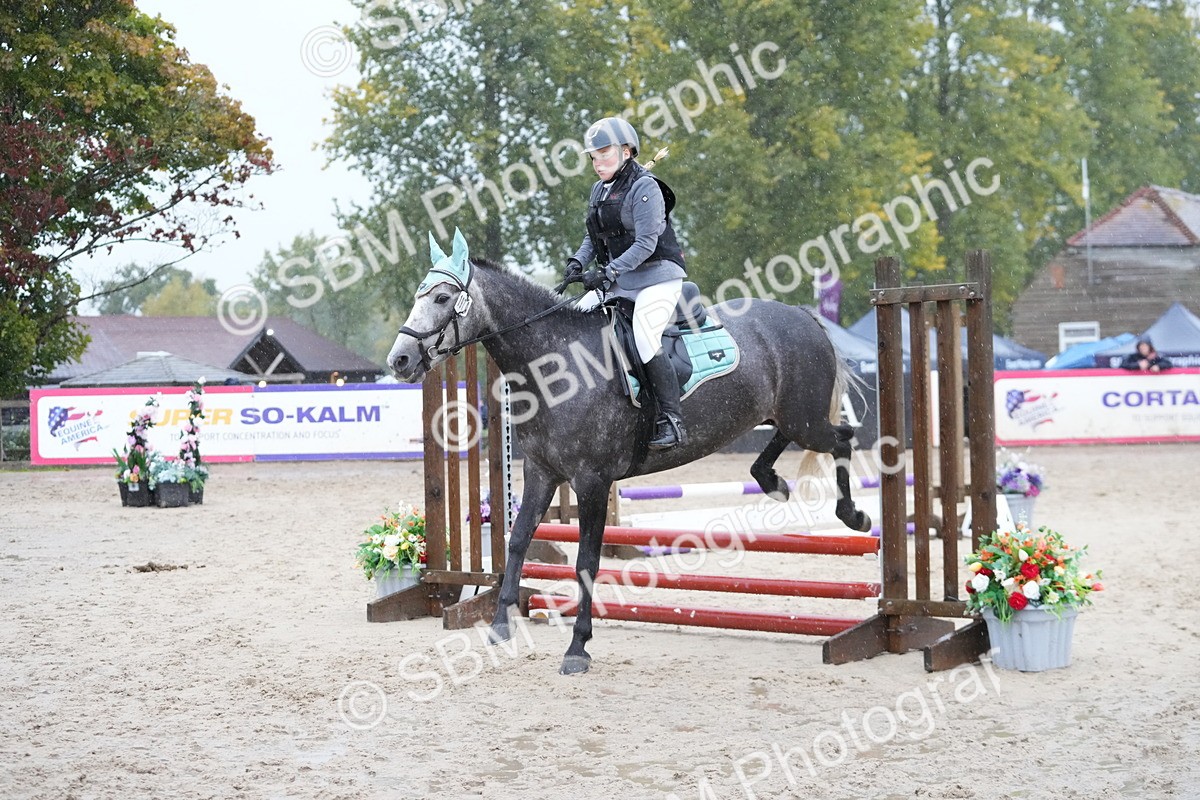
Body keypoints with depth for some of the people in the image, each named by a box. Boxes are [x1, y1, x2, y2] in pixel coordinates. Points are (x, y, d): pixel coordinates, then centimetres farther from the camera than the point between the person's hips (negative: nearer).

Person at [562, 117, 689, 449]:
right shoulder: (599, 191, 13)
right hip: (618, 281, 9)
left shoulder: (645, 188, -13)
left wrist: (608, 273, -26)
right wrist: (578, 262, -1)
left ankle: (672, 421, -22)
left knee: (645, 340, -26)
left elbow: (645, 243, -19)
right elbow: (593, 237, 20)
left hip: (657, 276, -8)